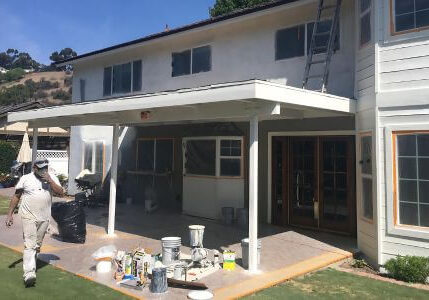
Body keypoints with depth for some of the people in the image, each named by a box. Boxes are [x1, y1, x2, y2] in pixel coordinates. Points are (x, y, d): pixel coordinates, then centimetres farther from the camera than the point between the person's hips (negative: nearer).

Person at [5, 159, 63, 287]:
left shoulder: (52, 178, 4)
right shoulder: (25, 179, -1)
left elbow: (60, 192, -6)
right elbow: (16, 196, 5)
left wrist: (50, 181, -16)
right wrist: (10, 214, 2)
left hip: (44, 218, 3)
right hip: (29, 217, -3)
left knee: (37, 245, 15)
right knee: (29, 245, -12)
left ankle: (30, 264, 35)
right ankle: (29, 273, -16)